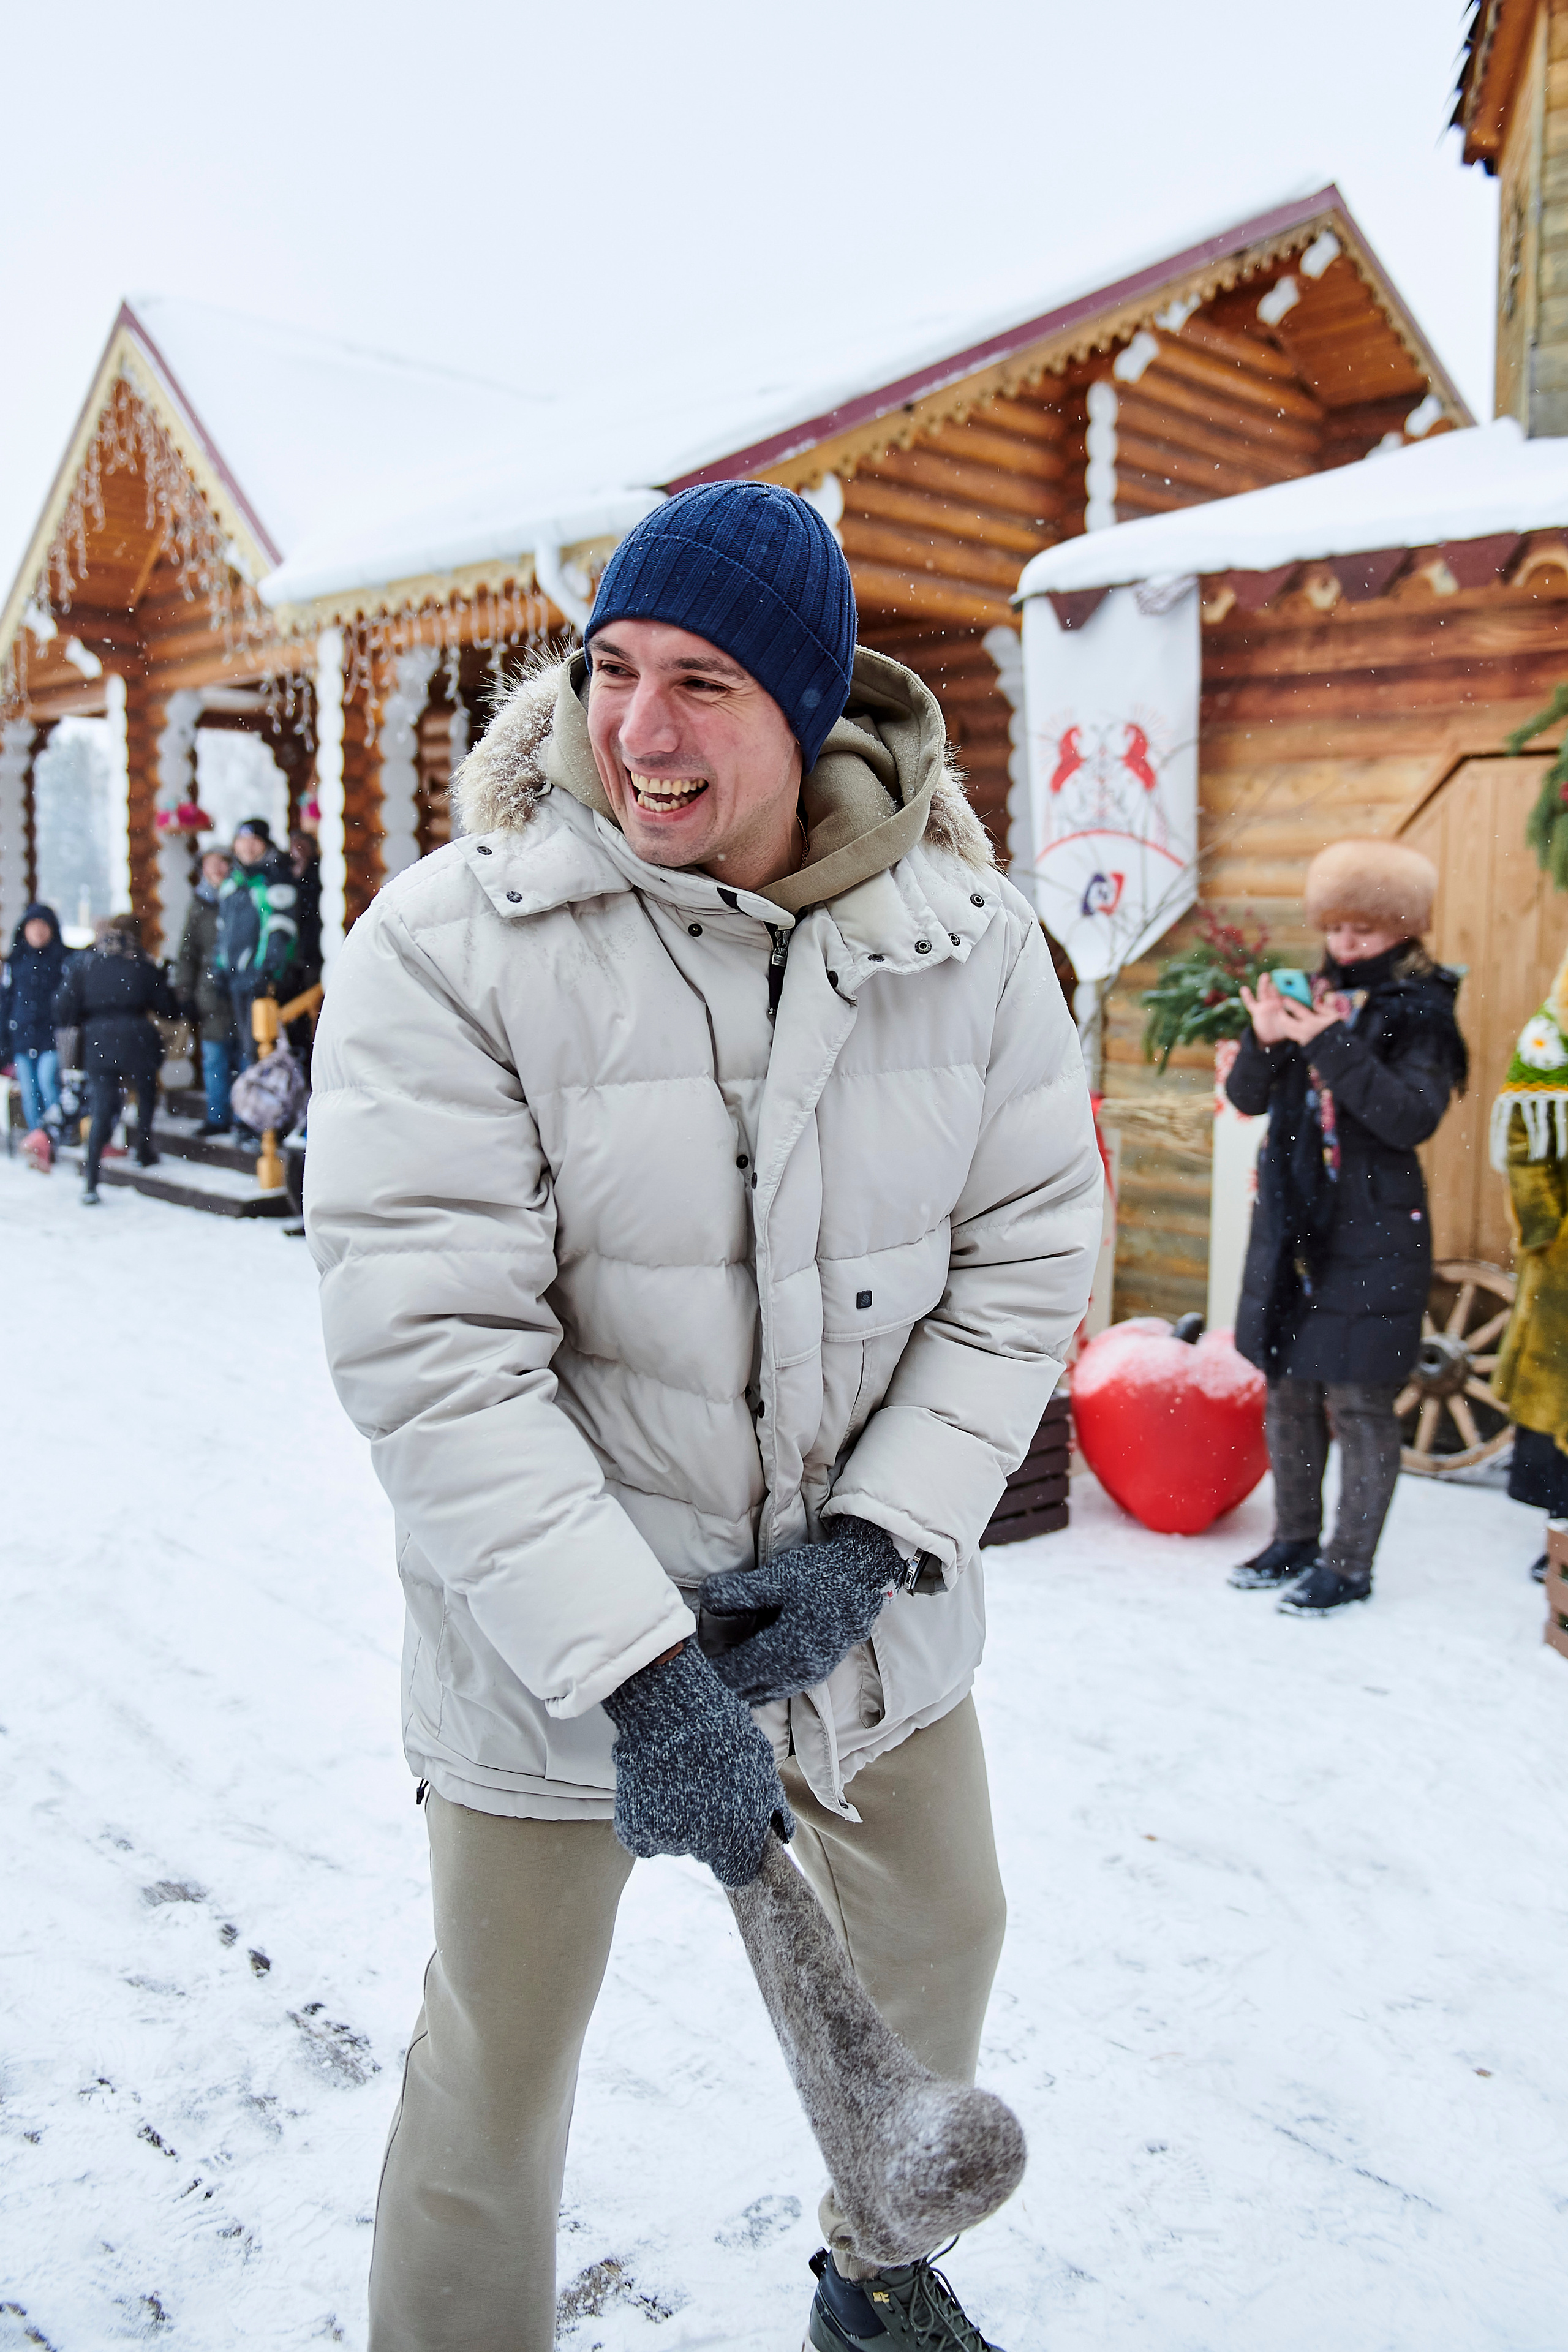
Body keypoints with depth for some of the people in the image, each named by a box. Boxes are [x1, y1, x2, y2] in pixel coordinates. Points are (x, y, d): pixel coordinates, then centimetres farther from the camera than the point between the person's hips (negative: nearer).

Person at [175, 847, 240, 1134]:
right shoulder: (199, 904, 13)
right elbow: (188, 951, 17)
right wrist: (185, 992, 10)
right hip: (211, 990, 3)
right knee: (215, 1058, 5)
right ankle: (217, 1117, 15)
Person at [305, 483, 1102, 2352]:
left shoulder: (972, 942, -8)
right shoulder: (446, 947, -18)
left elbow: (1023, 1267, -3)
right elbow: (431, 1357, -22)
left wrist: (873, 1543, -15)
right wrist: (635, 1671, -27)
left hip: (868, 1604, 5)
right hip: (550, 1632, -4)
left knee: (937, 1940, 26)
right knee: (498, 2067, 12)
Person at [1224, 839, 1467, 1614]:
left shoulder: (1419, 1013, -5)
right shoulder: (1313, 997, 10)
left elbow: (1414, 1118, -20)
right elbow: (1247, 1097, 6)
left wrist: (1331, 1044, -24)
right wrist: (1265, 1040, -13)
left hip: (1371, 1235, -6)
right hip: (1291, 1223, 6)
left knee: (1358, 1399, -2)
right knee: (1287, 1387, 13)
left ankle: (1349, 1564, 11)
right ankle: (1295, 1541, 28)